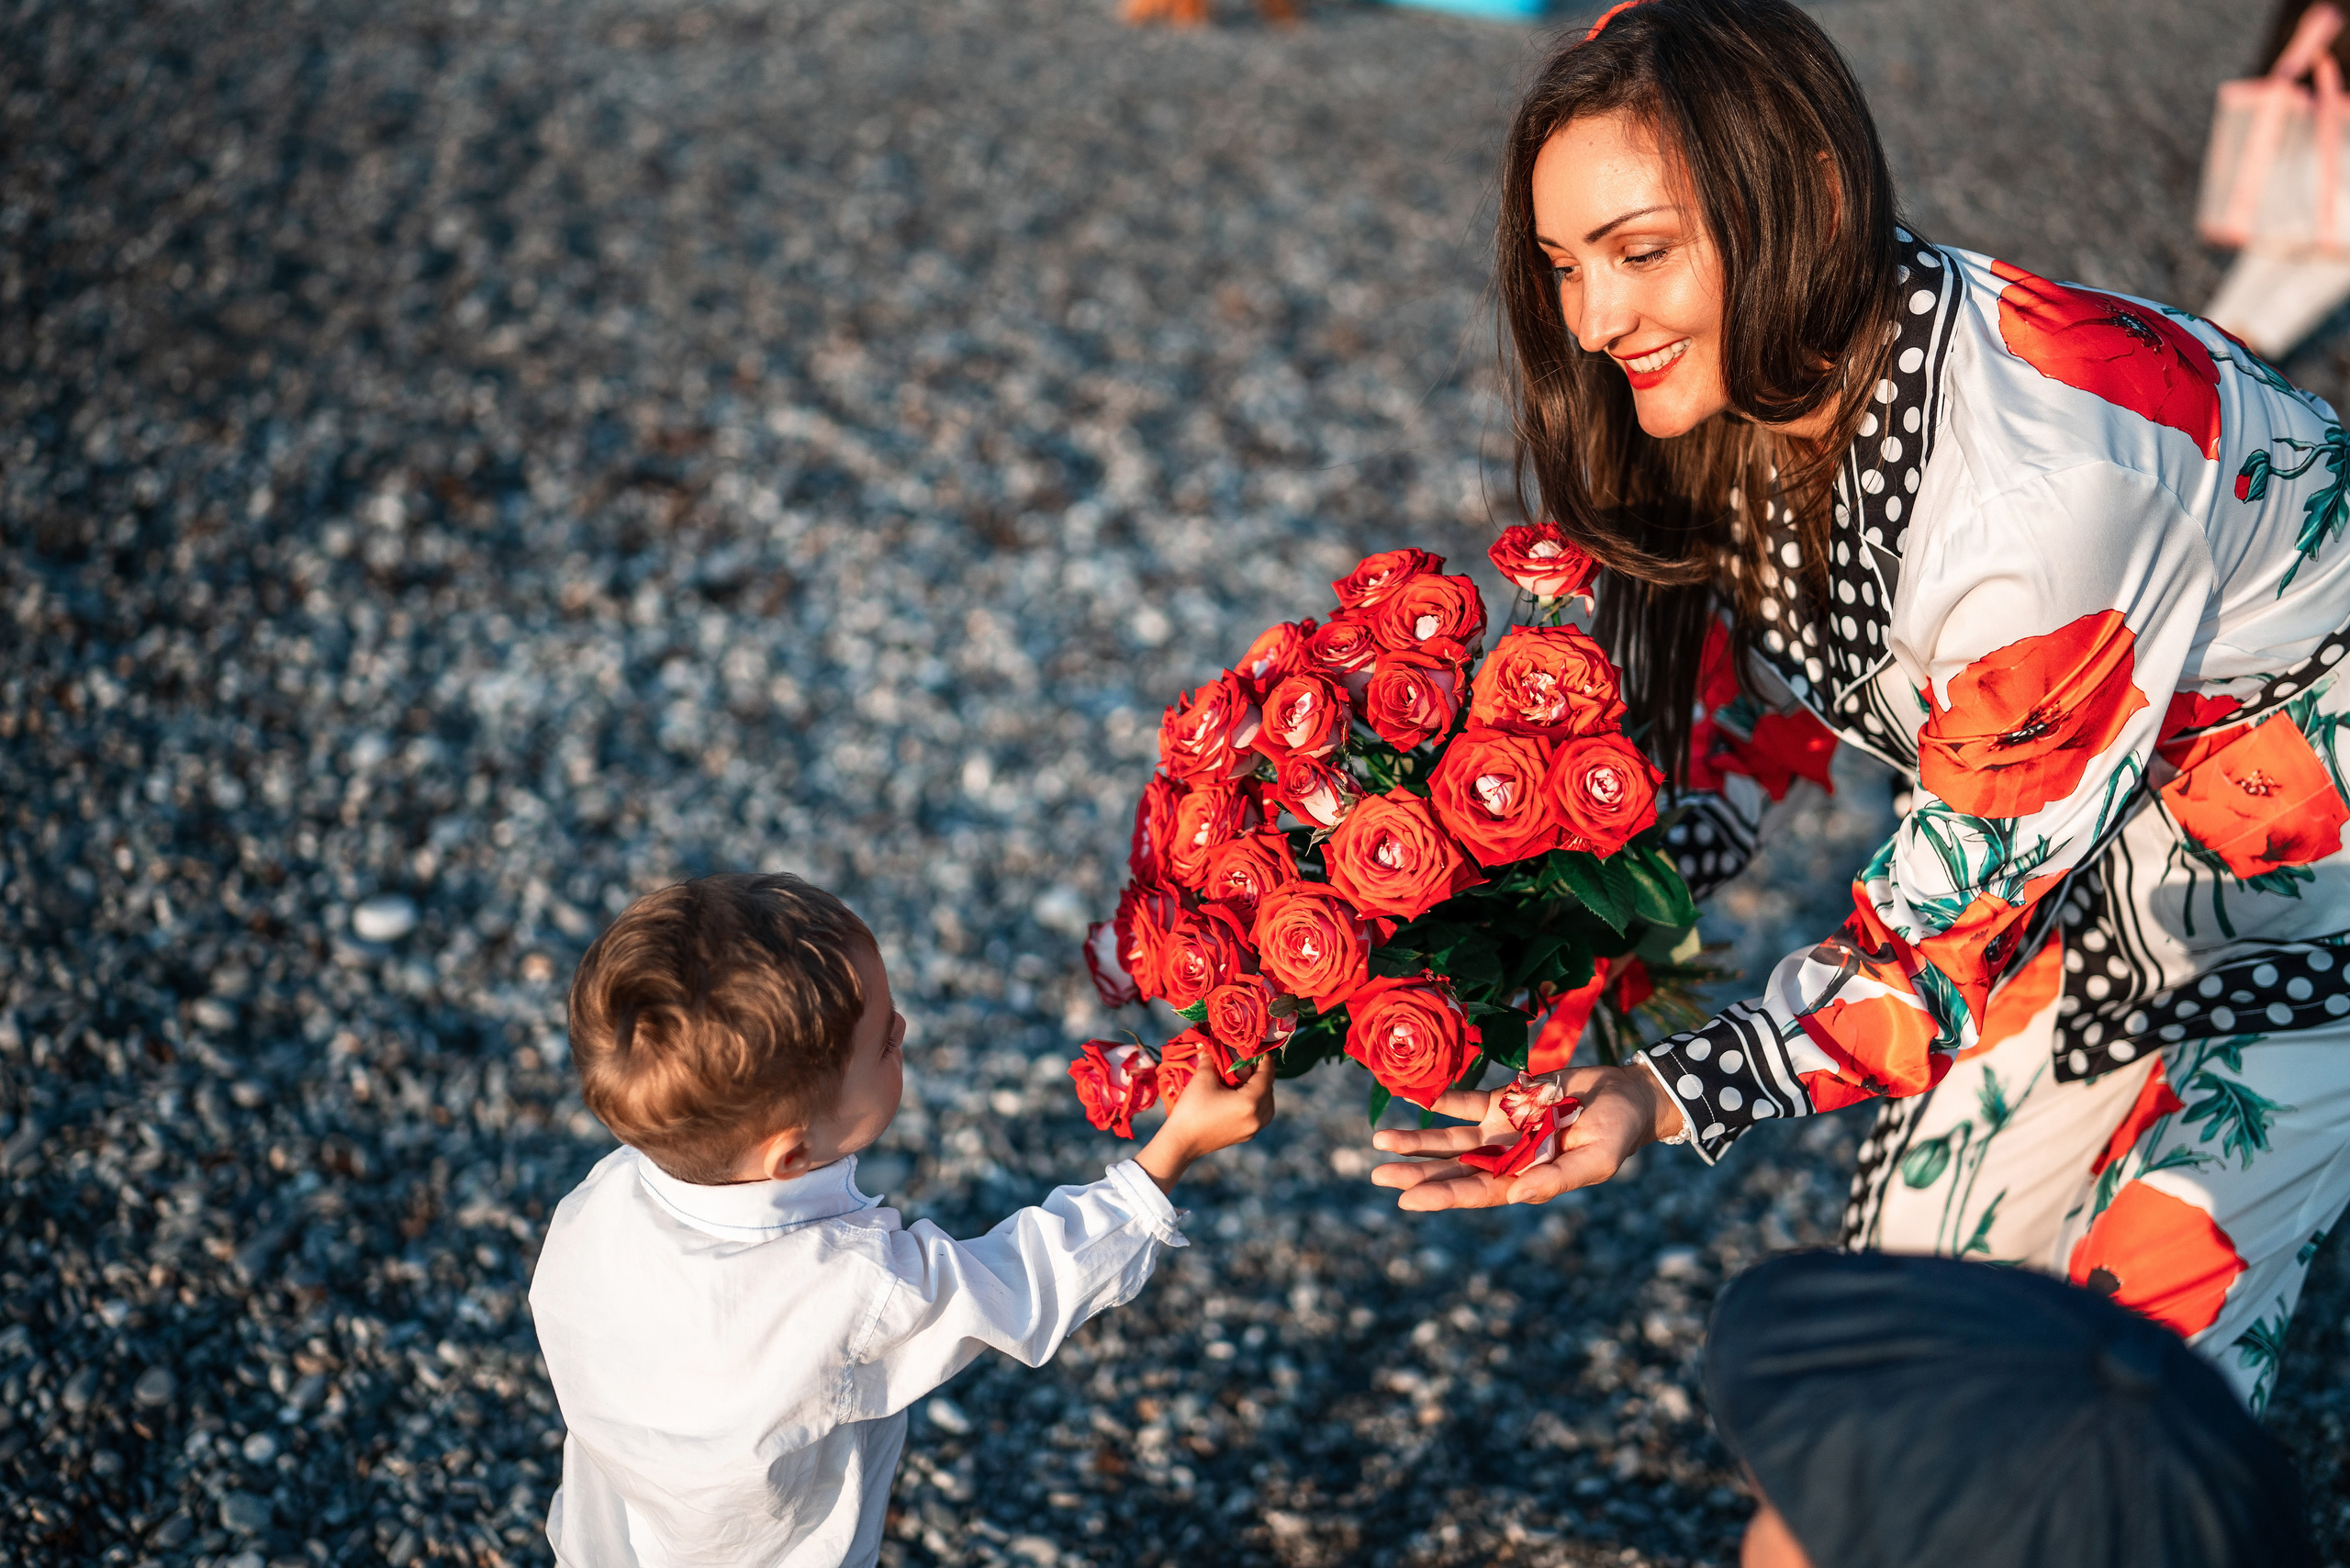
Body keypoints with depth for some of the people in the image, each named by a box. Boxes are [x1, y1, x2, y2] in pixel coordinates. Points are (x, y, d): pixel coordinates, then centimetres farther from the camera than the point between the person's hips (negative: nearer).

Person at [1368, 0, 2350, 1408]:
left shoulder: (2045, 471, -36)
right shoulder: (1742, 397, -11)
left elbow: (1968, 903, -28)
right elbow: (1708, 756, -4)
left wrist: (1672, 1096, -33)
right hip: (2099, 858, 7)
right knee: (1918, 1257, 7)